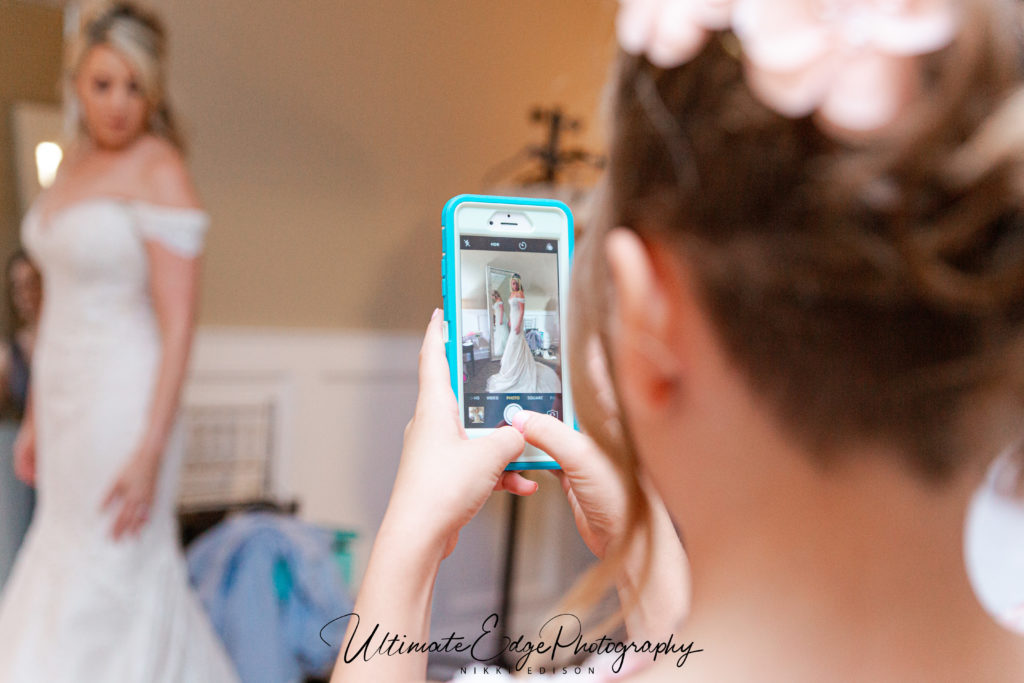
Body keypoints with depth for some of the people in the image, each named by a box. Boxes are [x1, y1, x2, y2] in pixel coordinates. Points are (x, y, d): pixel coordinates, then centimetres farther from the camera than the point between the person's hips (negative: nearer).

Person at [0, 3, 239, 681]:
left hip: (124, 403, -8)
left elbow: (179, 324, -19)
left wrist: (150, 452, -22)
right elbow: (60, 302, 15)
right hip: (67, 401, 8)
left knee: (105, 587, 3)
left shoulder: (160, 173, -14)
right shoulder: (76, 162, 10)